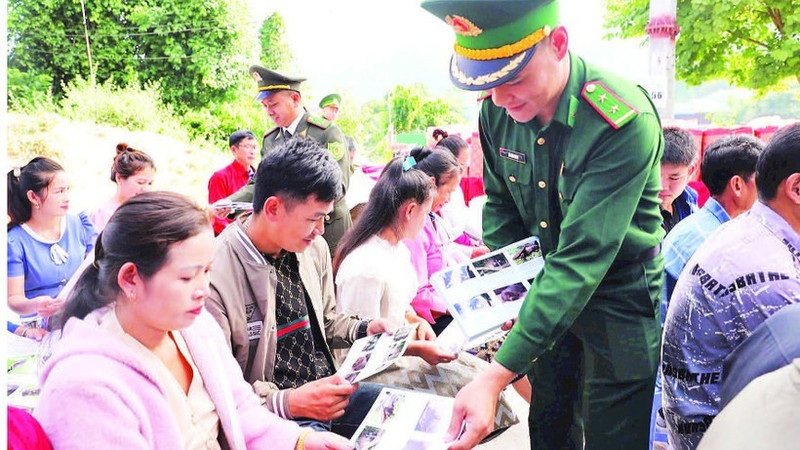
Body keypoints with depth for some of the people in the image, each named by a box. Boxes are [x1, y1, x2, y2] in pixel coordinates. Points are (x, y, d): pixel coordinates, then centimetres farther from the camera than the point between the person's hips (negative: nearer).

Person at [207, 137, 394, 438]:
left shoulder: (315, 248, 3)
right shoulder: (215, 277, -21)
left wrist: (364, 330, 3)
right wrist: (287, 402, -27)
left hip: (329, 390, 8)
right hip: (271, 414, -7)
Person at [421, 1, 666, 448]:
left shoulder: (626, 122, -29)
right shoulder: (497, 111, -10)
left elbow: (581, 258, -34)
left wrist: (496, 377, -38)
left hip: (620, 298, -5)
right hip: (547, 292, 5)